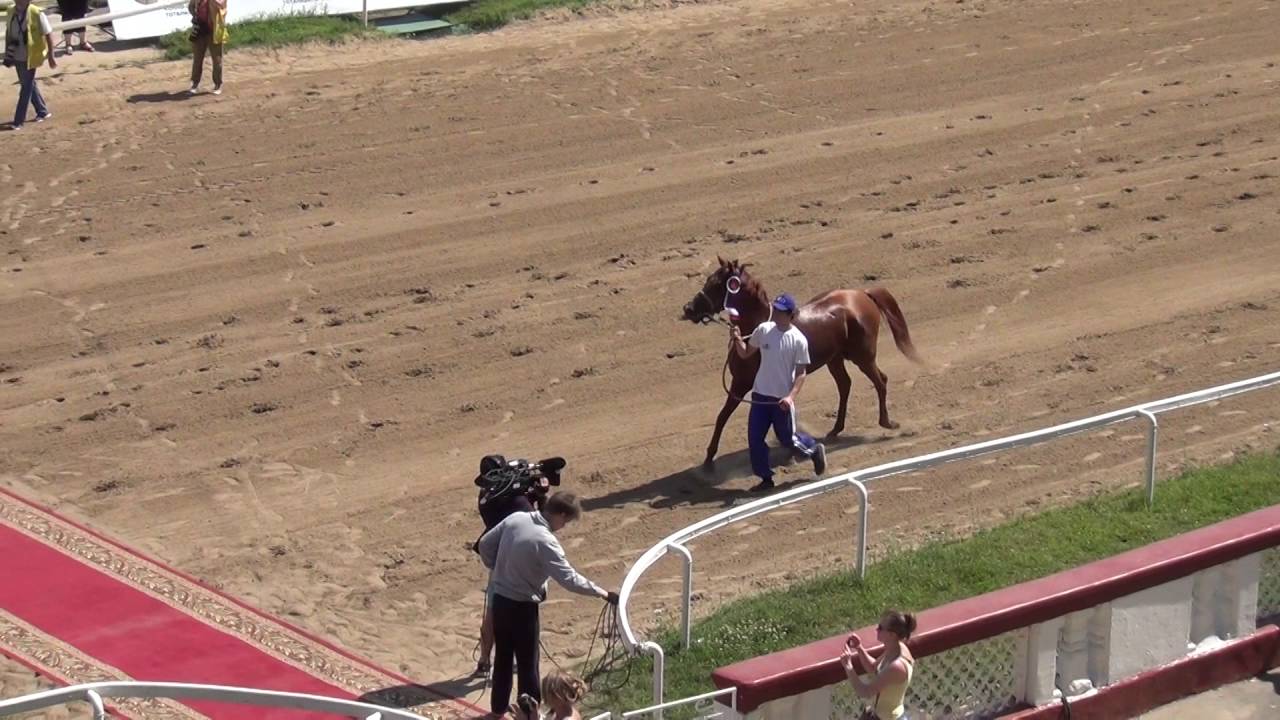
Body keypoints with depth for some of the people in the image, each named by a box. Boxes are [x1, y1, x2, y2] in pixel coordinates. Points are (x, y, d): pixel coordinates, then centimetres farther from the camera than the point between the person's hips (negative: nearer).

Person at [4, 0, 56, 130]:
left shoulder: (37, 14, -19)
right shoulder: (11, 11, -2)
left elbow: (48, 35, -12)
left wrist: (51, 57, -11)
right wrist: (7, 54, 13)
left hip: (29, 57, -6)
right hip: (16, 56, 6)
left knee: (26, 88, 1)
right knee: (29, 85, 18)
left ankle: (18, 121, 8)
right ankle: (43, 112, 34)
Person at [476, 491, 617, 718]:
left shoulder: (515, 518, -4)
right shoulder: (545, 541, -25)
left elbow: (485, 544, 7)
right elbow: (570, 580, -25)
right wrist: (603, 593, -17)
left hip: (499, 598, 7)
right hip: (522, 606, -7)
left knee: (502, 656, 22)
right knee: (527, 662, 6)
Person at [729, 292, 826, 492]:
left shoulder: (798, 340, -14)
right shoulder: (763, 330, -4)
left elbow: (801, 374, -10)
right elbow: (745, 354, 9)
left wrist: (791, 396, -23)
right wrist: (738, 340, -11)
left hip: (782, 399, -4)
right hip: (760, 394, 4)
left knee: (788, 439, 8)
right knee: (754, 438, 4)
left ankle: (815, 450, 38)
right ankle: (766, 478, 19)